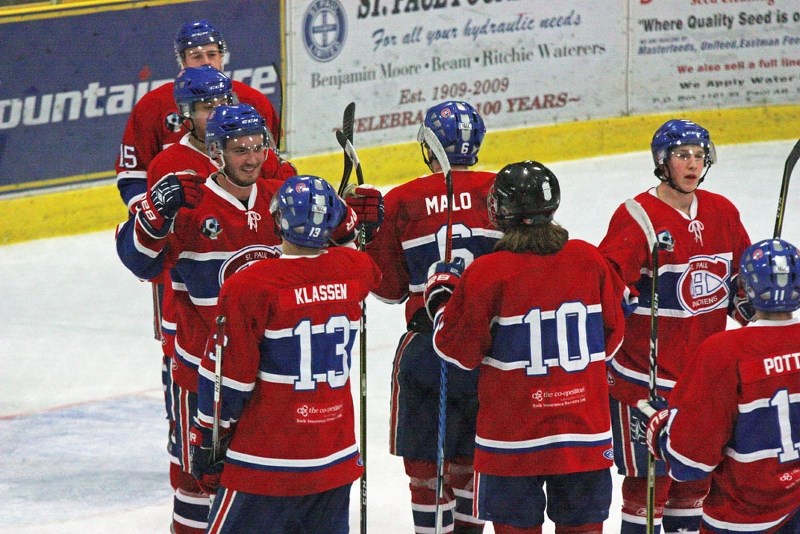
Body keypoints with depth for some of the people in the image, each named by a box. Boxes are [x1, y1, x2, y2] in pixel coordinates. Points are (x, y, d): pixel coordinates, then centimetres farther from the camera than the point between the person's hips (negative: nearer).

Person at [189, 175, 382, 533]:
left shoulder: (249, 287, -18)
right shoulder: (355, 270, -2)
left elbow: (228, 378, -12)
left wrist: (208, 440, -1)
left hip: (267, 461, -5)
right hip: (338, 459, 5)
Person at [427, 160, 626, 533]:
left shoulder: (486, 274, -15)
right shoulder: (590, 260, -2)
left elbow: (459, 351, -6)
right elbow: (612, 335, 9)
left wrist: (440, 299, 10)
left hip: (513, 437, -3)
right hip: (586, 432, 3)